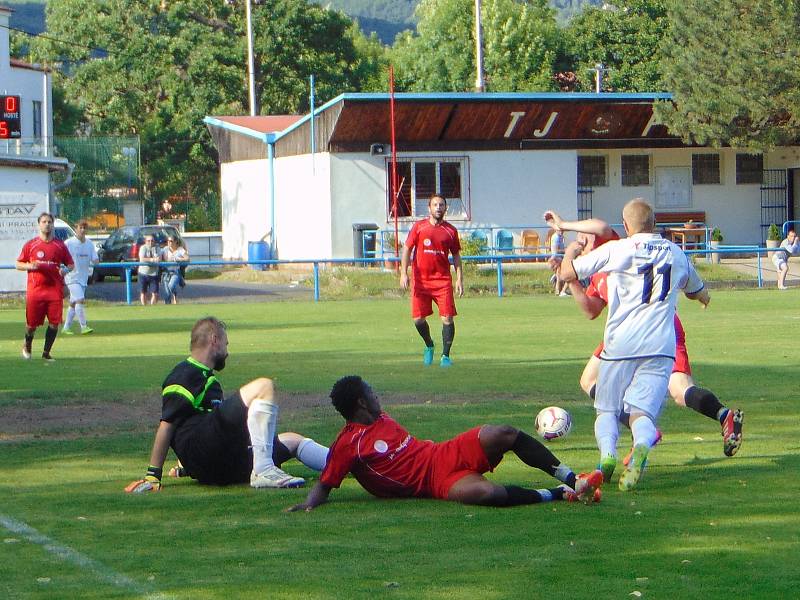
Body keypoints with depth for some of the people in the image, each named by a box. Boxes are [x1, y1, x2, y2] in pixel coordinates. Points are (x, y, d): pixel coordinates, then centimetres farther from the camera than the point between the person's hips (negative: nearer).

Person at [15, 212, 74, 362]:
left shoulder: (60, 245, 9)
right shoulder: (30, 245, 6)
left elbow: (71, 264, 15)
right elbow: (18, 264, 10)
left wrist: (65, 269, -8)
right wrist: (30, 266, -10)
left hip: (55, 289, 1)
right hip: (35, 289, -1)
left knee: (54, 323, -5)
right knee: (32, 323, 3)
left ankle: (46, 353, 8)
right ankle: (27, 346, 32)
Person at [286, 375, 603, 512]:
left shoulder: (380, 419, 16)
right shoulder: (348, 445, -8)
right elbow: (325, 483, -8)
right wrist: (309, 503, -23)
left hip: (445, 453, 8)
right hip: (436, 481, -8)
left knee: (502, 434, -17)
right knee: (486, 492, -38)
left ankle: (571, 478, -13)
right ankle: (562, 494, -25)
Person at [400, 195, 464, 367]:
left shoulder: (450, 230, 6)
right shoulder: (419, 227, 3)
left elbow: (456, 255, 12)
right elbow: (407, 249, 4)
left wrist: (459, 279, 4)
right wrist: (404, 273, -5)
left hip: (442, 280, 0)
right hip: (420, 280, 0)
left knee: (447, 318, -9)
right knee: (418, 319, -2)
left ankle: (445, 356, 2)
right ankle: (429, 346, 26)